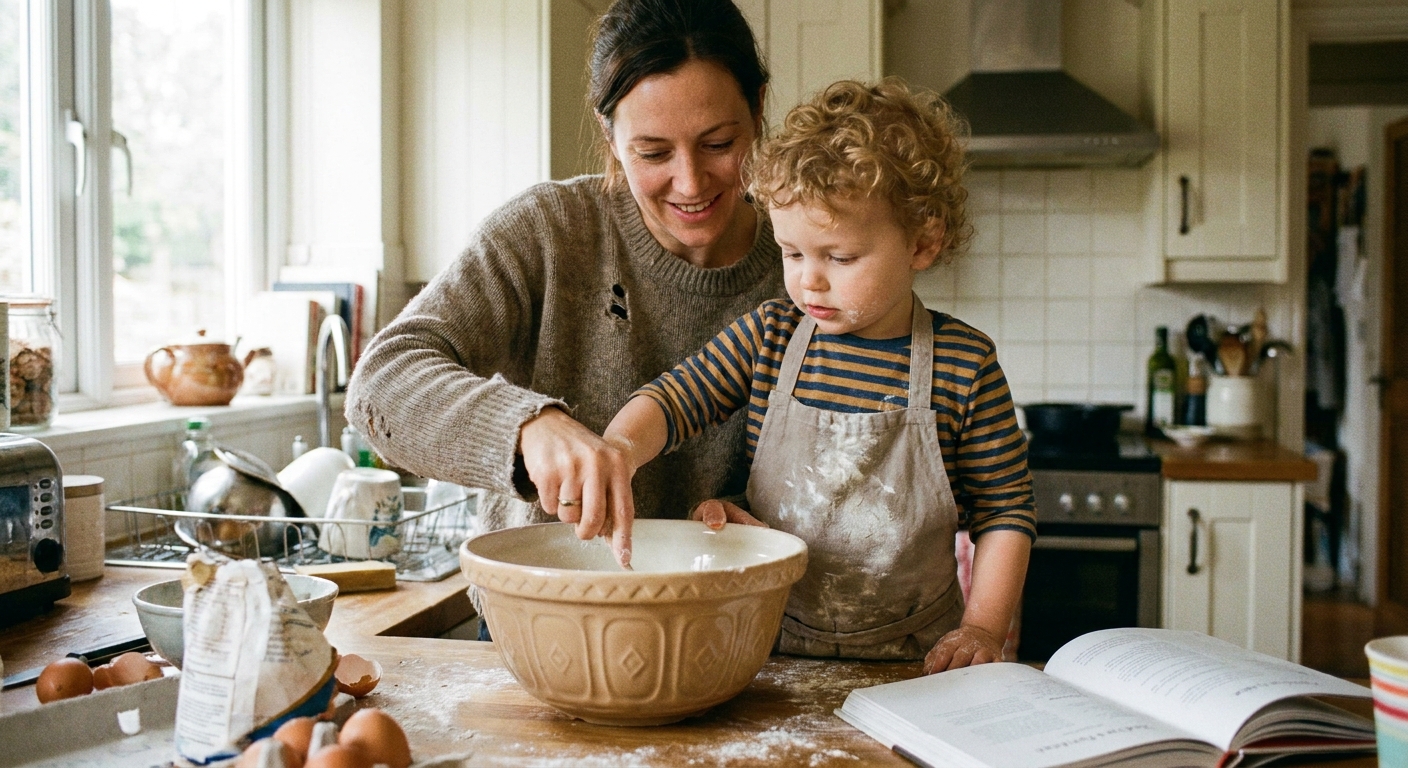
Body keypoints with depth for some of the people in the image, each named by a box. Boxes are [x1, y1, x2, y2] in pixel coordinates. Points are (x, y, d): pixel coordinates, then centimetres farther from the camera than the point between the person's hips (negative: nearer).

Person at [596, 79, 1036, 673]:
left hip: (913, 660, -1)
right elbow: (674, 398, 0)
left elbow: (1003, 511, 2)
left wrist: (982, 629, -5)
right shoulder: (768, 336, 2)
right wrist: (621, 445, -22)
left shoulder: (965, 364, -5)